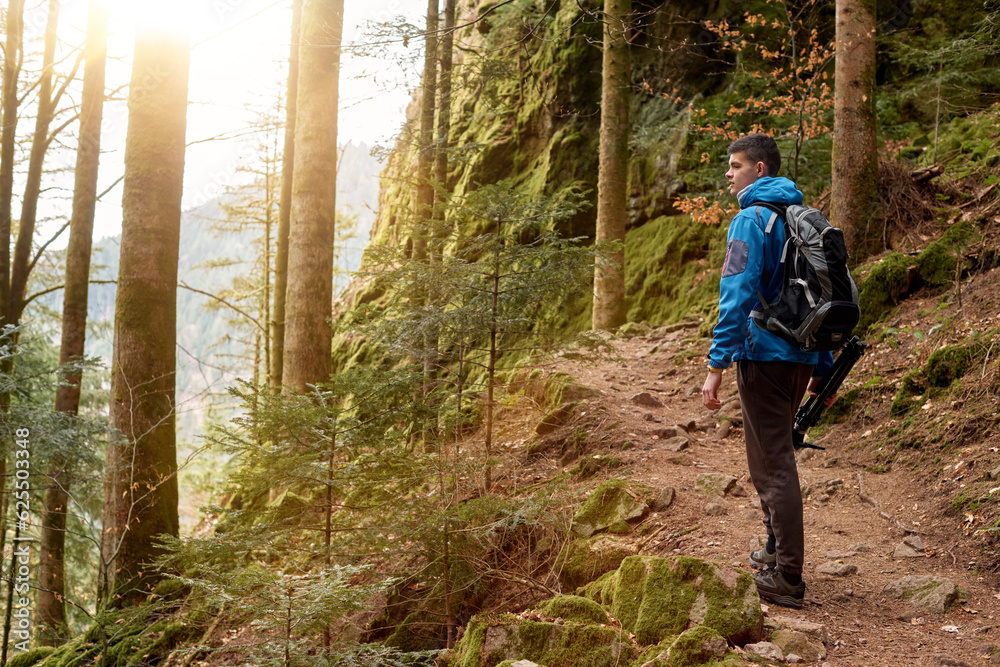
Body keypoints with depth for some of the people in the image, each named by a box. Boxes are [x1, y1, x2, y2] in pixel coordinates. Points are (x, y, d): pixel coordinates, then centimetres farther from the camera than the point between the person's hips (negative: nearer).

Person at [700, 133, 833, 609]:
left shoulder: (752, 221, -12)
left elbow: (737, 297, -21)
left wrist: (717, 364, -21)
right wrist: (822, 366, 22)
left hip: (763, 356, -8)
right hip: (800, 358, 8)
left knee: (773, 463, -4)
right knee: (773, 454, 21)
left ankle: (787, 578, 0)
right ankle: (777, 550, 32)